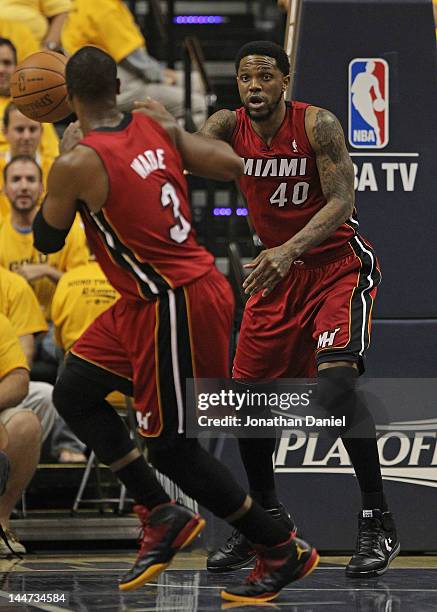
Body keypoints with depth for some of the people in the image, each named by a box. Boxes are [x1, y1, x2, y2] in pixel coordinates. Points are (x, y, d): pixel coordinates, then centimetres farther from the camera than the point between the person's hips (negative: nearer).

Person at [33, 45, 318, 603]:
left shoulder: (78, 163, -19)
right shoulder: (154, 126, 2)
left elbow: (46, 240, -3)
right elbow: (233, 167, 5)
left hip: (175, 307, -9)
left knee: (170, 447, 2)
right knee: (73, 395, 16)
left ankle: (283, 551, 10)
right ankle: (162, 515, 21)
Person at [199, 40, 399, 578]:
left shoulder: (317, 125, -17)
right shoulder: (231, 127, -5)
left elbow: (341, 202, -24)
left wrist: (289, 250, -39)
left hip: (338, 264, -6)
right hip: (278, 271, 6)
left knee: (336, 380, -26)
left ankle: (377, 521, -17)